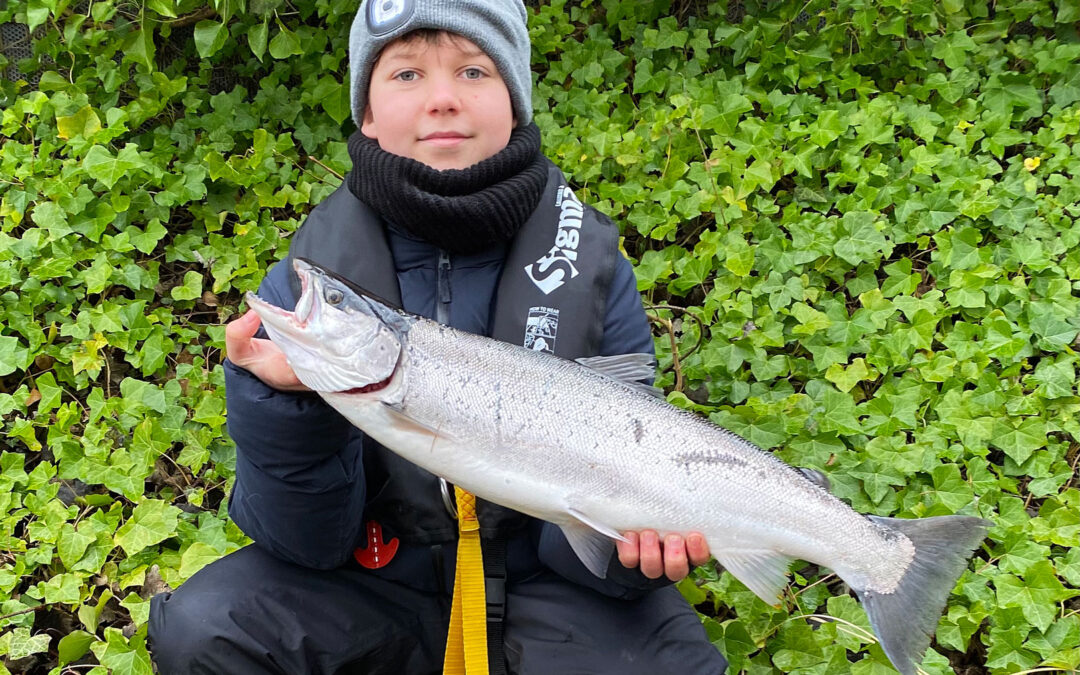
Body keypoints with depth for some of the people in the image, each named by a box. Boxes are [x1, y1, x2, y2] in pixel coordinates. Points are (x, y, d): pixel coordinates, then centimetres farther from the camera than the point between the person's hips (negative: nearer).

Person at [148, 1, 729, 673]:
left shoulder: (593, 270, -10)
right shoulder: (305, 280, -10)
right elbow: (310, 544, -12)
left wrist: (634, 537, -30)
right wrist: (286, 402, -31)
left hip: (538, 582, -1)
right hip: (385, 570, 2)